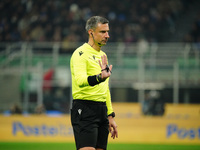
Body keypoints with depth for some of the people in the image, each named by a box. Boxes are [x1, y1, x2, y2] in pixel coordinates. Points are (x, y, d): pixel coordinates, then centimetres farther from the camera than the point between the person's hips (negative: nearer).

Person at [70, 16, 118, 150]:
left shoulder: (102, 56, 20)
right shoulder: (81, 53, -8)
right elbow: (79, 80, -27)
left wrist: (110, 116, 22)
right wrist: (99, 77, -44)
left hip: (102, 110, 8)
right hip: (85, 109, -8)